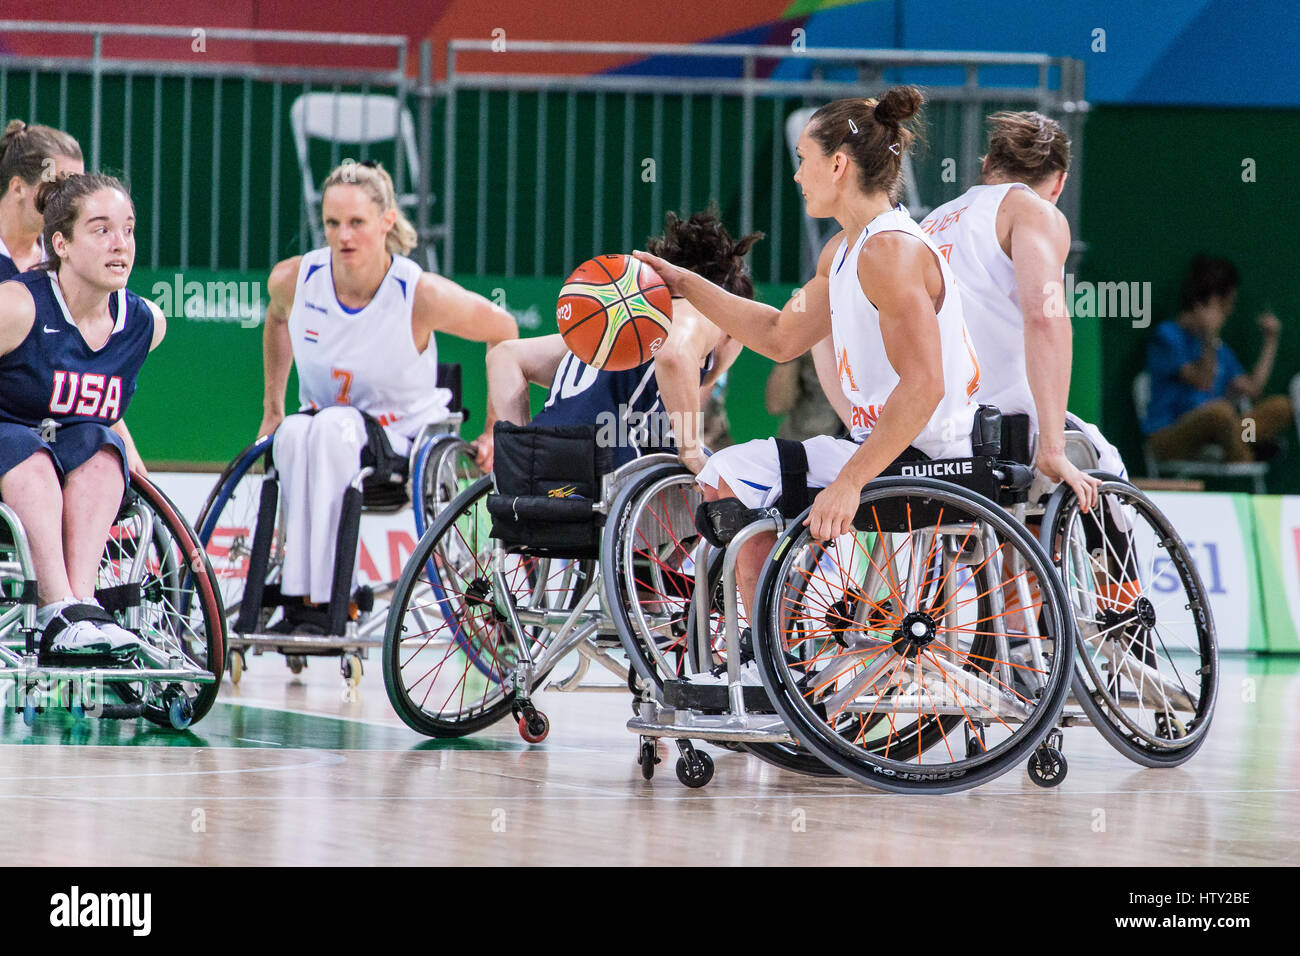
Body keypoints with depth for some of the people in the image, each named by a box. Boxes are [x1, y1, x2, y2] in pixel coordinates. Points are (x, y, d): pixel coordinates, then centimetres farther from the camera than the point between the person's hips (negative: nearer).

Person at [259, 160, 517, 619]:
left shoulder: (422, 295, -20)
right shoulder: (292, 280, -10)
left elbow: (502, 331, -3)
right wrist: (272, 409, 18)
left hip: (405, 442, -3)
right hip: (323, 426, 3)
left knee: (333, 425, -37)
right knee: (294, 432, -35)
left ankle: (319, 595, -39)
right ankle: (297, 590, -35)